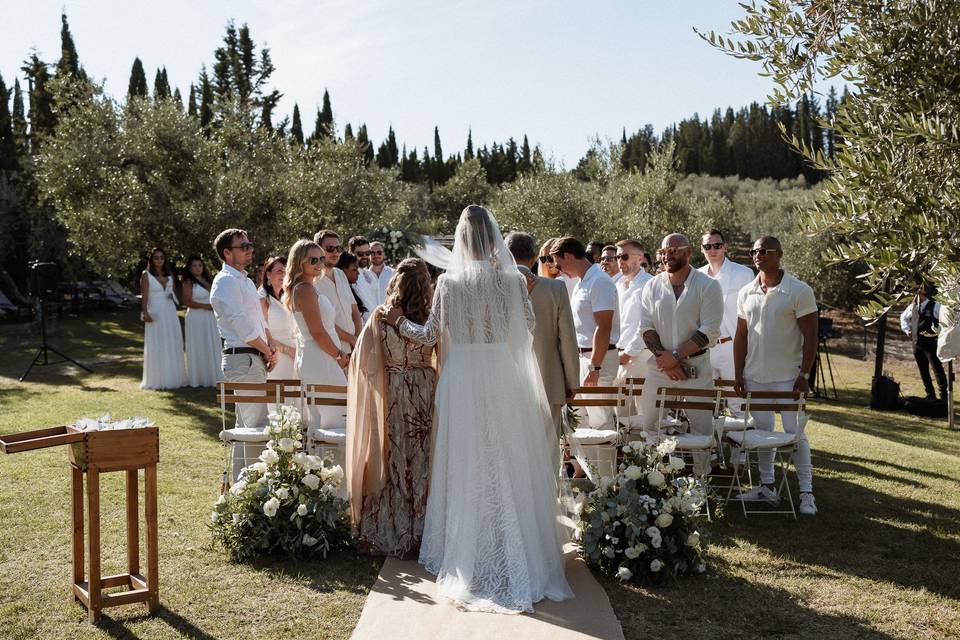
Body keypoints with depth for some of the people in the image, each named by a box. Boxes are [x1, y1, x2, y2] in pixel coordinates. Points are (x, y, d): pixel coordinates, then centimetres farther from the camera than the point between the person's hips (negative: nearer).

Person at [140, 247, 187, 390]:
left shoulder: (170, 275, 13)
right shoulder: (146, 275, -1)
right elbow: (144, 296, -7)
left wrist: (172, 295, 0)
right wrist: (144, 313, -19)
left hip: (170, 313, 5)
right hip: (155, 313, -5)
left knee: (173, 347, 6)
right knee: (157, 347, -3)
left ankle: (173, 377, 14)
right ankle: (157, 380, 1)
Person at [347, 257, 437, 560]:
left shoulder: (380, 316, -6)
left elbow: (362, 359, -2)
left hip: (389, 395, 0)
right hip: (425, 392, 0)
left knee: (391, 462, 11)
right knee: (421, 462, 9)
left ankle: (386, 534, 19)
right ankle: (419, 532, 17)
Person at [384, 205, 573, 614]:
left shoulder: (448, 281, -5)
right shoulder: (513, 280, -4)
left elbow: (429, 335, 1)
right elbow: (527, 325, 9)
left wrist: (399, 321, 17)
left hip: (462, 377, 0)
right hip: (503, 377, 0)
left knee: (466, 468, 10)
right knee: (507, 466, 9)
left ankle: (466, 560, 20)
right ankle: (515, 557, 17)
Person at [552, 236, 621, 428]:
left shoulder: (599, 282, -15)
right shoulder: (581, 283, 16)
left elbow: (604, 328, -22)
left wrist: (594, 367, -24)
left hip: (599, 356, -10)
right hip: (582, 354, 10)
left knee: (599, 419, -6)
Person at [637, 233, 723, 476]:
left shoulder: (708, 286, -3)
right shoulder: (652, 287, 7)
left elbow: (710, 331, -10)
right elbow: (646, 327, 3)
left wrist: (676, 355, -15)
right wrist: (663, 357, -12)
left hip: (696, 367, -3)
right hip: (659, 366, 3)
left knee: (701, 425, 2)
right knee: (650, 424, 4)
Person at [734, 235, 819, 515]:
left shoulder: (799, 291, -8)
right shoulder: (746, 293, 7)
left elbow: (810, 335, -8)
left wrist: (804, 374, -13)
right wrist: (738, 374, 7)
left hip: (787, 377, -5)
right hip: (755, 376, 5)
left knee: (794, 432, -3)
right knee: (762, 430, 11)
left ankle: (806, 492, 7)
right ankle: (767, 486, 22)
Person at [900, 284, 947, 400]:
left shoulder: (935, 306, -10)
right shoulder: (913, 306, 10)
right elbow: (903, 317, 27)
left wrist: (937, 330, -15)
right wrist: (907, 330, 15)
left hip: (930, 342, -7)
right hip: (917, 342, 7)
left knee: (937, 369, -8)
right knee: (923, 371, 13)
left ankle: (944, 395, -4)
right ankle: (930, 395, 23)